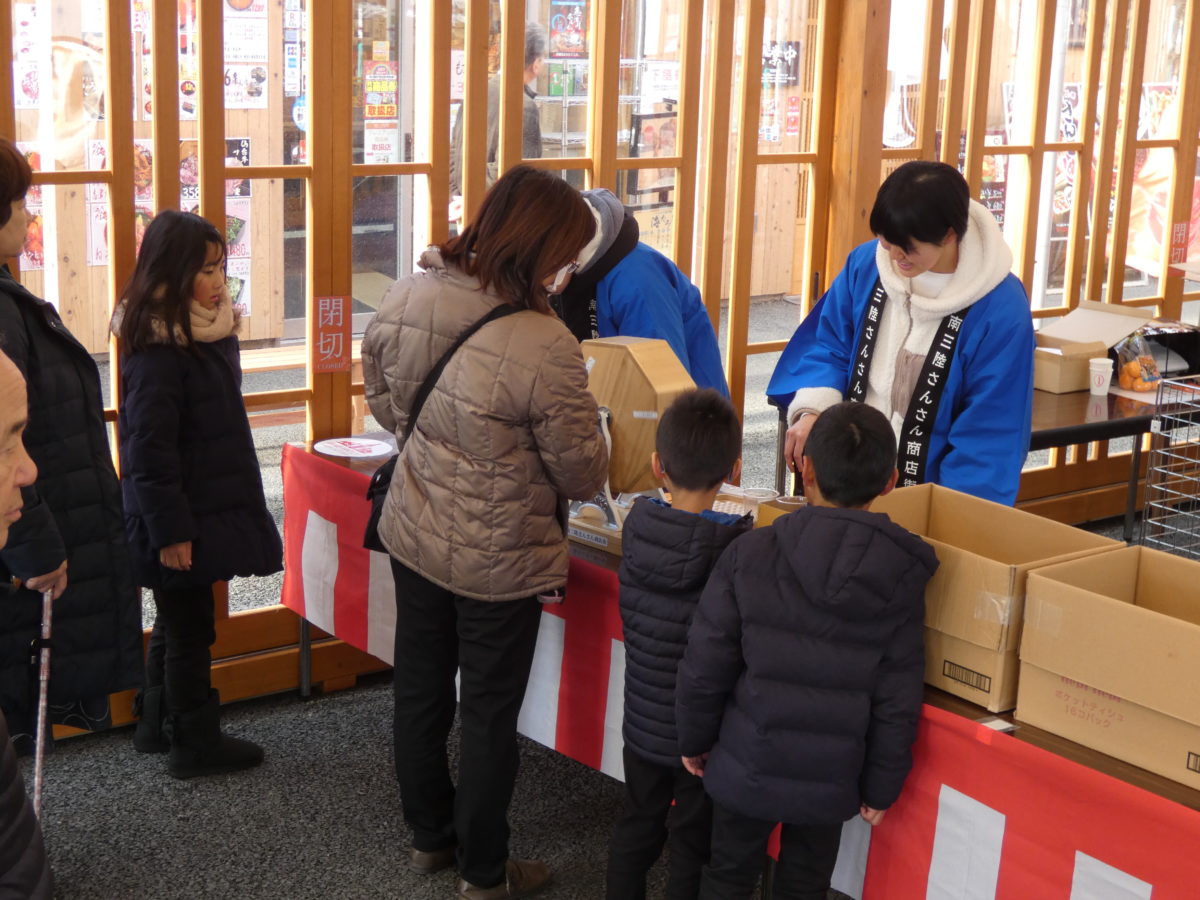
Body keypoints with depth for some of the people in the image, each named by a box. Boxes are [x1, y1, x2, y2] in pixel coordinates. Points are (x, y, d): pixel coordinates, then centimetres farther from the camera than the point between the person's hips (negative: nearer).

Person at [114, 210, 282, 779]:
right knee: (189, 629, 4)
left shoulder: (204, 333, 7)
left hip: (207, 509, 9)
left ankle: (158, 726, 34)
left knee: (177, 624, 20)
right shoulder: (157, 349, -22)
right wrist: (170, 531, -22)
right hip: (180, 520, -9)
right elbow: (149, 449, -23)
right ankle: (195, 744, 18)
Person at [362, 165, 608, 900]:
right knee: (490, 713, 11)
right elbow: (583, 473, -16)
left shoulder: (406, 299, -9)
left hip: (414, 534, 6)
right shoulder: (544, 348, -29)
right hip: (499, 557, -6)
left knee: (421, 688, 21)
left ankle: (429, 835, 41)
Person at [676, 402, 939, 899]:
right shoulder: (901, 576, -13)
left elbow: (704, 666, -10)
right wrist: (881, 786, 3)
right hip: (830, 778, 1)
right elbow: (897, 703, -10)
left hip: (747, 765, 0)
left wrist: (694, 738, 7)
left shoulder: (750, 553, -15)